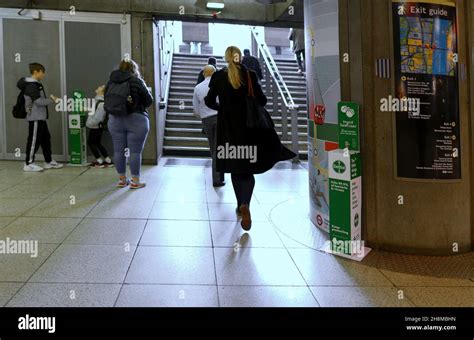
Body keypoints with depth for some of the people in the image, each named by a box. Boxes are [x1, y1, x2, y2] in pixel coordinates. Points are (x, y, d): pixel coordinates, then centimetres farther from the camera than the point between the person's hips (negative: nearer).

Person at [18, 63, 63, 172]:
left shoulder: (36, 84, 15)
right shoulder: (31, 85, -15)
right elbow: (39, 101, -22)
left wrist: (50, 98, 6)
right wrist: (52, 100, -14)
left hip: (40, 117, 10)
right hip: (35, 118, -10)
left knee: (46, 139, 14)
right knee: (34, 140, -4)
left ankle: (49, 161, 22)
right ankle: (29, 163, 4)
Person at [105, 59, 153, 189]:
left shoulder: (111, 82, 6)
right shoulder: (136, 81, -7)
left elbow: (107, 101, 7)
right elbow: (149, 100, -4)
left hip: (115, 120, 5)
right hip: (136, 120, -5)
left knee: (118, 151, 11)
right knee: (135, 152, 1)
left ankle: (122, 179, 21)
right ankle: (135, 181, 7)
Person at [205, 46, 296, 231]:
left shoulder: (218, 76, -2)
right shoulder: (250, 75, -4)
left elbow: (209, 101, -1)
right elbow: (261, 100, -4)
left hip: (227, 127, 1)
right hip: (247, 126, -1)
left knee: (235, 169, 13)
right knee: (247, 169, 3)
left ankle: (241, 205, 21)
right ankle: (245, 205, -20)